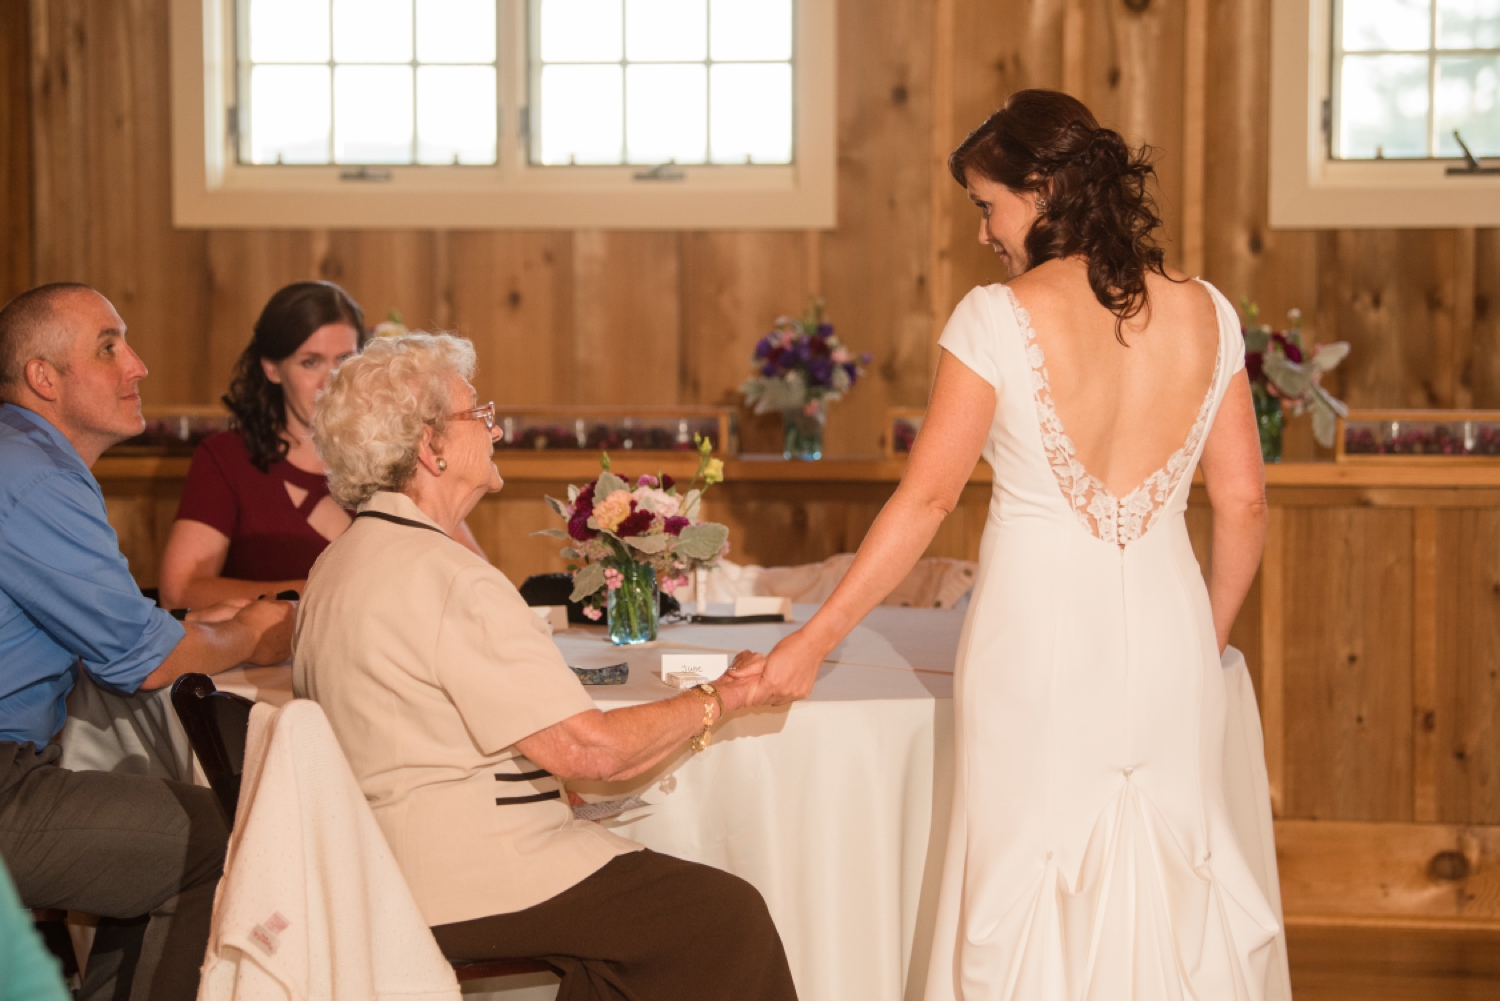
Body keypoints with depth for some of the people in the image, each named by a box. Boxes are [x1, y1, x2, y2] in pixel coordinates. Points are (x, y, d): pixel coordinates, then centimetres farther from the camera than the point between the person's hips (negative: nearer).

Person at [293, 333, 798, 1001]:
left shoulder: (337, 564, 13)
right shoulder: (448, 580, -20)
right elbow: (588, 747, -20)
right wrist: (723, 695, -5)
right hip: (462, 882, -10)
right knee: (730, 916, -7)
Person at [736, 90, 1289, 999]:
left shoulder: (1000, 318, -11)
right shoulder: (1205, 314, 1)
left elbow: (926, 499, -10)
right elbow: (1243, 502, 4)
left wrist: (816, 639, -3)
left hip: (1039, 626, -4)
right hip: (1166, 621, 4)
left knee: (1032, 902, 8)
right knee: (1172, 884, 13)